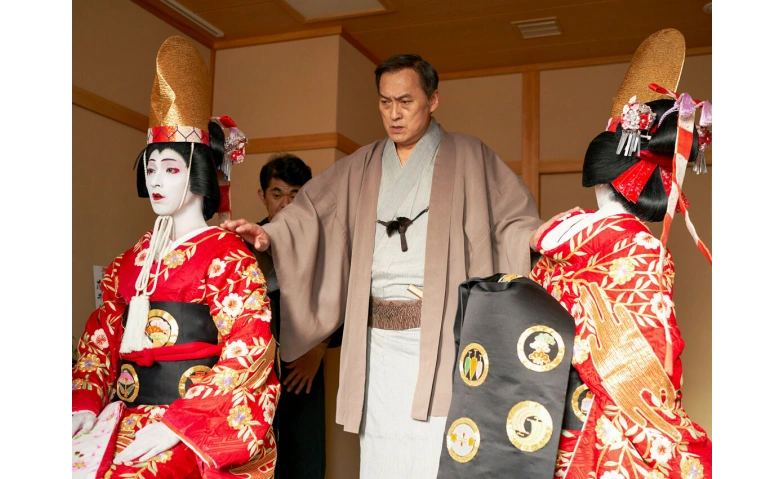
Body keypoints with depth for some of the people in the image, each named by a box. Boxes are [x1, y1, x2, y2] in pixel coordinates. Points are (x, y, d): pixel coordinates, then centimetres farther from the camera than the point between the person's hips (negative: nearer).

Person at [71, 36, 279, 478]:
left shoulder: (228, 256, -5)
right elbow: (101, 338, 14)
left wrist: (177, 424, -18)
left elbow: (248, 354, -13)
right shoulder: (133, 259, 14)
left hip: (196, 422, -5)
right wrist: (86, 404, -3)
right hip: (126, 410, 5)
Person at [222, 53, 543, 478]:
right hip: (379, 340, 4)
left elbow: (515, 220, -1)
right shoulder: (361, 168, 16)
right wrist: (268, 234, -10)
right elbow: (309, 211, 8)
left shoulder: (468, 157, 7)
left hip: (442, 337, -3)